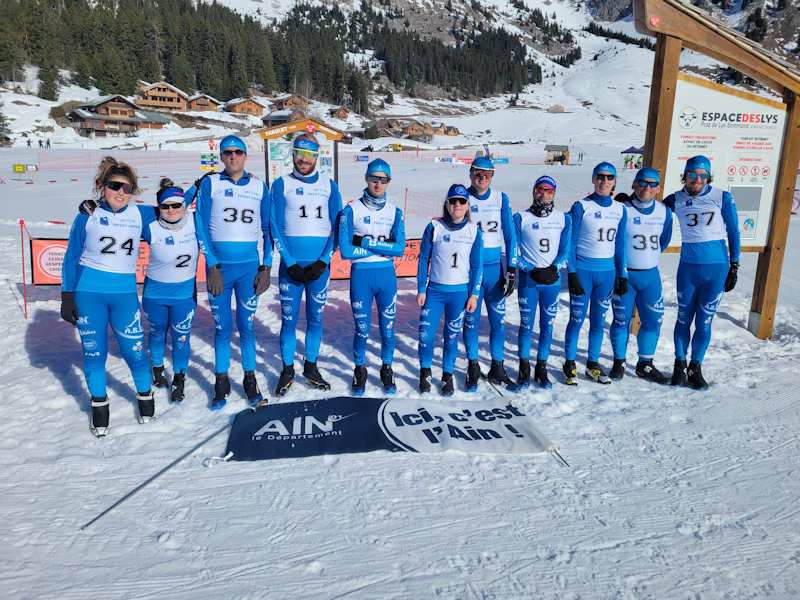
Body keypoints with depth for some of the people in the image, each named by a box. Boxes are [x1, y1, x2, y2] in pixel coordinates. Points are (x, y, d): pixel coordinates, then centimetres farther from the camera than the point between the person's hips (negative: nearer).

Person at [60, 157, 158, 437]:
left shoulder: (140, 215, 3)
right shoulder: (87, 216, 0)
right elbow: (71, 258, 4)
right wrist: (67, 297, 2)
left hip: (125, 293, 1)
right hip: (88, 292, -1)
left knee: (134, 349, -1)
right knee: (93, 351, 7)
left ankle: (145, 396, 23)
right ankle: (99, 404, 25)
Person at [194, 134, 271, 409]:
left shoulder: (259, 186, 7)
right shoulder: (210, 183, 2)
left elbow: (267, 229, 10)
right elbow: (202, 226, -1)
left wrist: (266, 267, 5)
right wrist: (212, 266, -7)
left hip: (249, 267, 1)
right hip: (218, 266, -1)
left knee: (246, 326, 4)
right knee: (222, 327, 5)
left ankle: (250, 381, 18)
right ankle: (221, 384, 18)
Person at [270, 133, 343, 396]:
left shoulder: (329, 186, 8)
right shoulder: (282, 184, 3)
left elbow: (336, 227, 3)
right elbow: (276, 226, -2)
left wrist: (323, 261, -8)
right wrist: (290, 263, -11)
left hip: (319, 265, 2)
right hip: (291, 264, -1)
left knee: (316, 318, 9)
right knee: (289, 319, 2)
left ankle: (311, 367, 23)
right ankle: (287, 370, 16)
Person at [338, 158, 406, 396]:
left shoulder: (395, 212, 4)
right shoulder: (351, 210, -4)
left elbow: (400, 249, -9)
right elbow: (345, 251, -12)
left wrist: (367, 242, -15)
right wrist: (383, 247, -9)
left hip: (387, 275, 2)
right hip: (361, 275, -2)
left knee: (388, 329, 9)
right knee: (362, 330, 5)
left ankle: (387, 370, 29)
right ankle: (360, 372, 27)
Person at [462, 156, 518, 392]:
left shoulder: (501, 198, 5)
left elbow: (510, 234, 5)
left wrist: (511, 269, -1)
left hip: (496, 268, 2)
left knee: (498, 319, 6)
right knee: (471, 319, 4)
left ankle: (497, 368, 20)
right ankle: (473, 368, 19)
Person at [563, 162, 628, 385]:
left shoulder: (620, 210, 8)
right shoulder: (581, 207, -5)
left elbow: (620, 245, 12)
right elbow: (571, 242, -5)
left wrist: (622, 276, 10)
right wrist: (572, 273, -10)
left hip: (607, 272, 4)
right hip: (583, 270, -4)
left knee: (598, 321, 10)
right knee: (577, 319, 0)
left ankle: (593, 364, 23)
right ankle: (570, 365, 14)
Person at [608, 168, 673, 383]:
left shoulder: (664, 211, 1)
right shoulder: (622, 209, -14)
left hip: (650, 275, 4)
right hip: (623, 274, -4)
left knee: (653, 320, 6)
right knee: (621, 320, 4)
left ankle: (645, 365, 21)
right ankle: (619, 362, 21)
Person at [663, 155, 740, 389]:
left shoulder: (723, 198, -2)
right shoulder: (676, 200, 2)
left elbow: (734, 233, 3)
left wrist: (734, 267, 3)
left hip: (717, 269, -1)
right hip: (688, 267, 1)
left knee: (704, 322, 5)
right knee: (684, 319, 7)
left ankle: (695, 368, 21)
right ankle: (679, 365, 23)